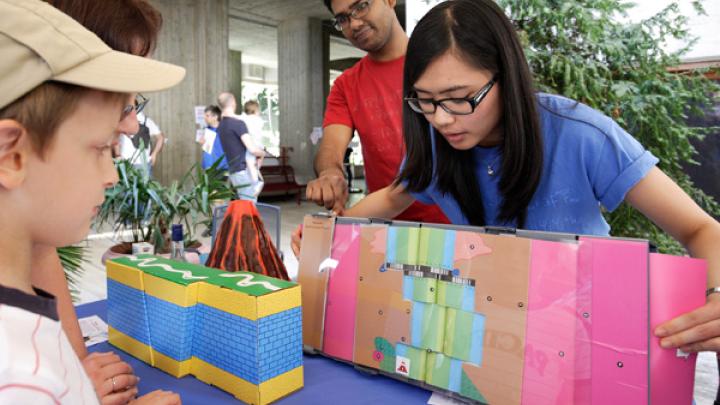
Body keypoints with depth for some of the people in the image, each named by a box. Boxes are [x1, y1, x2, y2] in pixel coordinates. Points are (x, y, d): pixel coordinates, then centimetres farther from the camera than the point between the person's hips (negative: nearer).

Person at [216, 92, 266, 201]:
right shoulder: (238, 123, -14)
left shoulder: (220, 126, 11)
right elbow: (253, 149, -20)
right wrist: (262, 153, 1)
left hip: (234, 172, 9)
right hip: (244, 171, -8)